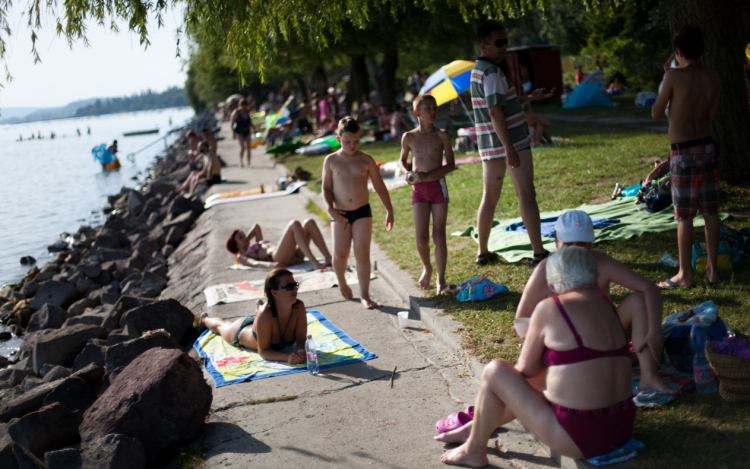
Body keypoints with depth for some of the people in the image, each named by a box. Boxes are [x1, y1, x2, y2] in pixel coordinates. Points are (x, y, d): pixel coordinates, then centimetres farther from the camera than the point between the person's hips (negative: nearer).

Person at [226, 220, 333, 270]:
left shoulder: (259, 244, 40)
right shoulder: (241, 256, 17)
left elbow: (257, 227, 58)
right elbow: (254, 263, -5)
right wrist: (270, 265, -23)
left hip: (296, 255, 8)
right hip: (279, 257, -8)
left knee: (309, 222, -7)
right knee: (294, 224, -23)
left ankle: (328, 258, -24)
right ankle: (314, 262, -39)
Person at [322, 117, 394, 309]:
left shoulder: (366, 160, 2)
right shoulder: (331, 160, 1)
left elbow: (379, 186, 7)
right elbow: (326, 188, 4)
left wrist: (389, 210, 7)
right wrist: (330, 208, -13)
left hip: (363, 212, 0)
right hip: (340, 214, 0)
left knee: (362, 253, -7)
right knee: (340, 255, 2)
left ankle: (365, 295, 0)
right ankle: (342, 282, 33)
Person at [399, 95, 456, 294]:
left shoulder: (442, 135, -1)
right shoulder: (409, 137, 2)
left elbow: (451, 165, -3)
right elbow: (403, 160, 19)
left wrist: (428, 175, -16)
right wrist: (409, 173, -2)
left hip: (438, 186, -1)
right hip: (419, 189, 1)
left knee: (439, 235, 1)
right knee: (421, 238, -4)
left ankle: (441, 280, 9)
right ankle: (427, 268, 26)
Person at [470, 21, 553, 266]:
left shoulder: (477, 71, 14)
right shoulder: (492, 72, -16)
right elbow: (495, 112, -24)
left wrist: (529, 97, 18)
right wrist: (511, 150, -25)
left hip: (489, 145, 9)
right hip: (510, 143, -9)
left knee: (489, 197, 13)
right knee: (526, 195, -3)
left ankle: (482, 252, 19)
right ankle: (539, 252, 0)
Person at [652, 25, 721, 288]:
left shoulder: (675, 76, -15)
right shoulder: (714, 79, 1)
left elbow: (656, 113, -6)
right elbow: (712, 116, 9)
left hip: (683, 152, -6)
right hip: (708, 147, 6)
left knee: (684, 216, 0)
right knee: (710, 211, 11)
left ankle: (685, 274, 7)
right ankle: (712, 269, 19)